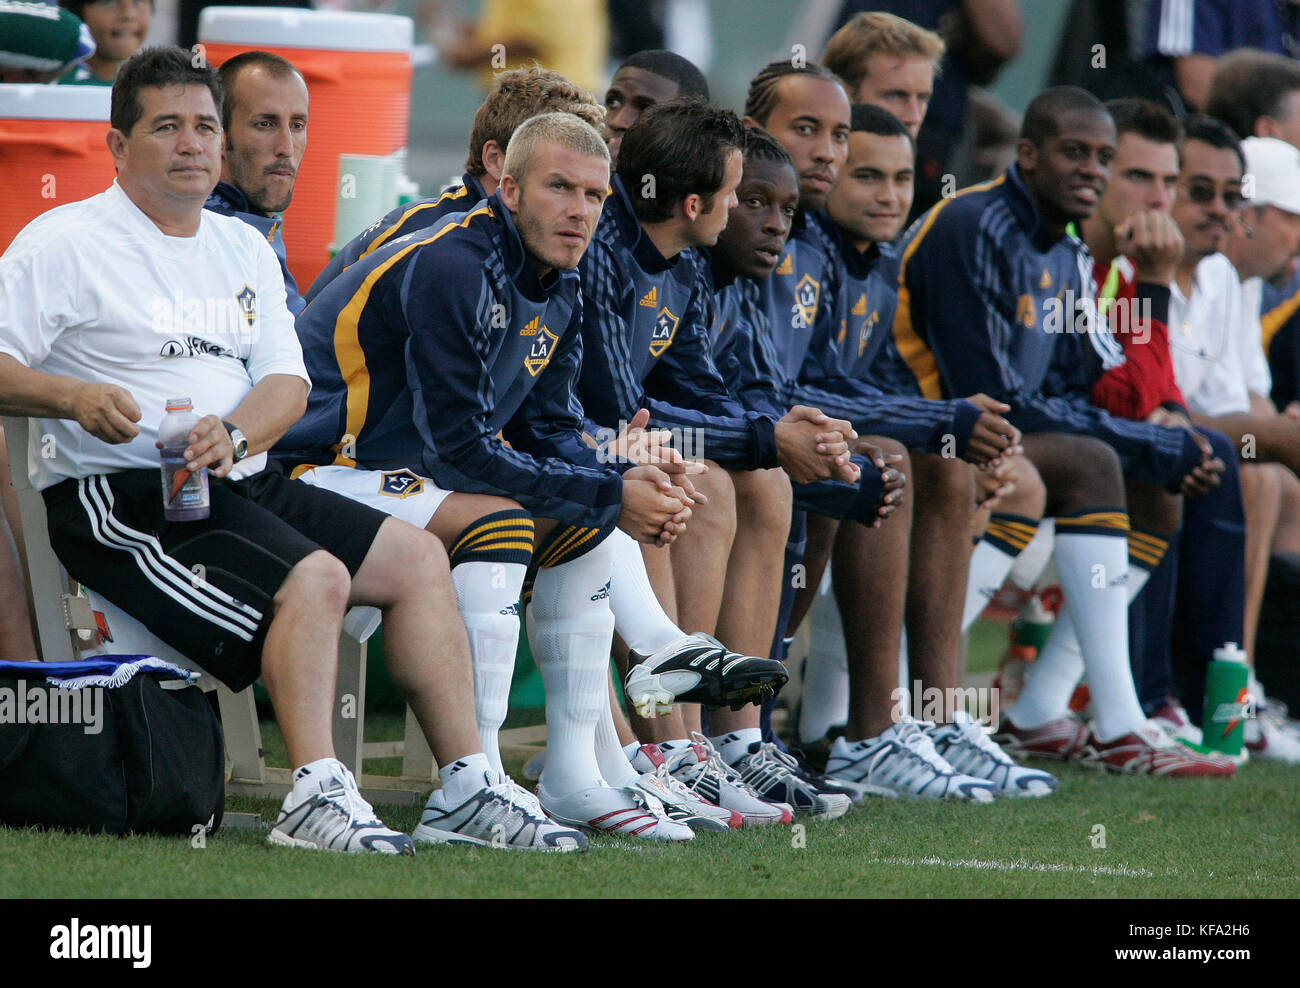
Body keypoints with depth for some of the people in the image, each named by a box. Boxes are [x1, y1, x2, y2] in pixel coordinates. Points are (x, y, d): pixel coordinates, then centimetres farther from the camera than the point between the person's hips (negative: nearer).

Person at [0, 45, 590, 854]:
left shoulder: (244, 250, 19)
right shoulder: (65, 243, -3)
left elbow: (288, 381, 8)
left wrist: (233, 435, -14)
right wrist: (72, 397, -28)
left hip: (240, 481, 8)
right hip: (118, 493, -8)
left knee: (417, 557, 2)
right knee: (314, 576, -29)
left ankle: (467, 786, 4)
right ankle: (316, 799, -33)